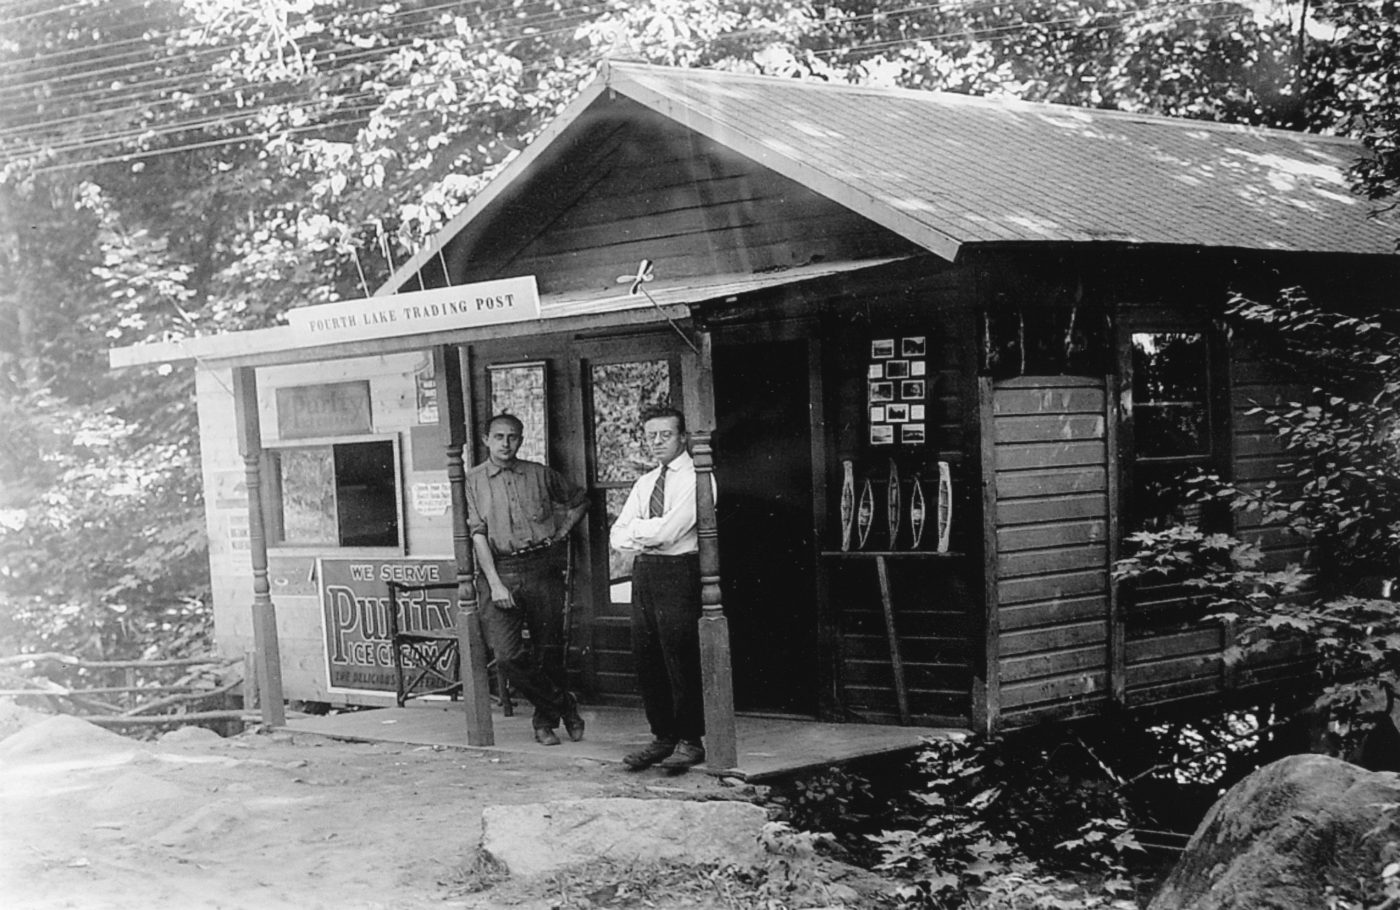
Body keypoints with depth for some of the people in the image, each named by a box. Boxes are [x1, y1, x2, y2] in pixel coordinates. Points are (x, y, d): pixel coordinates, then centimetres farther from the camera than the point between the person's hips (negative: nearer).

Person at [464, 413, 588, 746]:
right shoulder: (474, 480, 3)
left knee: (549, 652, 3)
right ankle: (563, 705, 8)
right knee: (508, 655, -11)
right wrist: (495, 583, -13)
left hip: (543, 568, 1)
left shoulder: (539, 474, 10)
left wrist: (562, 532, 9)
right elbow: (477, 533, -4)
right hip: (501, 570, -1)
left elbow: (579, 499, 24)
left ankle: (546, 719, 26)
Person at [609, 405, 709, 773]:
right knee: (646, 659, 7)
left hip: (678, 572, -7)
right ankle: (662, 737, 16)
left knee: (681, 660, -6)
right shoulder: (644, 484, 18)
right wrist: (650, 534, -7)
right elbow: (618, 537, 10)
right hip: (644, 573, 7)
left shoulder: (695, 479, -5)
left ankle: (689, 742, 3)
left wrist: (637, 530, 1)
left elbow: (669, 530, -15)